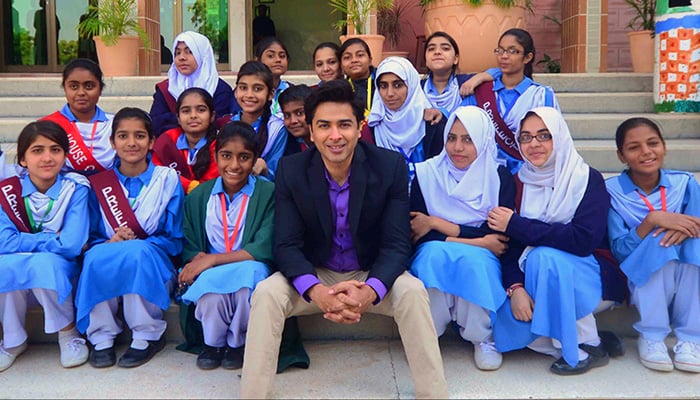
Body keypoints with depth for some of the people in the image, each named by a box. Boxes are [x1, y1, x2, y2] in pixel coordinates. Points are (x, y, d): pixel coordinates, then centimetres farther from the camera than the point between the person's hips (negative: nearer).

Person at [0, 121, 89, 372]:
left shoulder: (75, 190, -10)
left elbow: (71, 245, -21)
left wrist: (27, 241, -15)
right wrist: (52, 238, -17)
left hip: (62, 275, -1)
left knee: (44, 263, -34)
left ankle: (68, 334, -10)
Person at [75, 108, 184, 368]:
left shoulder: (167, 179, 2)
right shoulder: (98, 184, 8)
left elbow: (174, 240, -2)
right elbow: (91, 238, 6)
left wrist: (135, 244, -18)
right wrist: (110, 243, -17)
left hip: (153, 265, -1)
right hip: (106, 271, 2)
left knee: (137, 253, -35)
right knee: (96, 256, -32)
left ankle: (148, 337, -17)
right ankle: (102, 337, -14)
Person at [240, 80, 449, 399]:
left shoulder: (390, 166, -14)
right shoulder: (291, 170, -11)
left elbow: (396, 244, -14)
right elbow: (286, 245, -13)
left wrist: (370, 291, -35)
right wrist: (316, 292, -34)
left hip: (371, 275, 0)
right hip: (314, 276, 1)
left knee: (412, 291, -29)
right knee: (265, 294, -26)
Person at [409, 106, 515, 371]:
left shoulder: (500, 177, 3)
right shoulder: (425, 174, 2)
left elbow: (497, 234, -8)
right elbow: (418, 235, -7)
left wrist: (437, 224, -9)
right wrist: (477, 241, -16)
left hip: (482, 259, 0)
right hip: (433, 259, 0)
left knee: (472, 260, -35)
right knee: (435, 252, -34)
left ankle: (483, 338, -13)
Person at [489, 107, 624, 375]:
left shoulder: (588, 179, -12)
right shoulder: (518, 182, 0)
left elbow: (583, 240, -27)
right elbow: (511, 245, -4)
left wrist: (515, 224, -24)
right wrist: (515, 288, -23)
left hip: (593, 279, -3)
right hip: (539, 282, 4)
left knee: (545, 256, -34)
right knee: (507, 322, -23)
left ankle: (588, 346, -16)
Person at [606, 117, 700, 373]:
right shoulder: (612, 191, -8)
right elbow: (619, 250, -14)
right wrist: (653, 220, -30)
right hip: (641, 281, -2)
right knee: (660, 241, -31)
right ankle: (651, 337, -17)